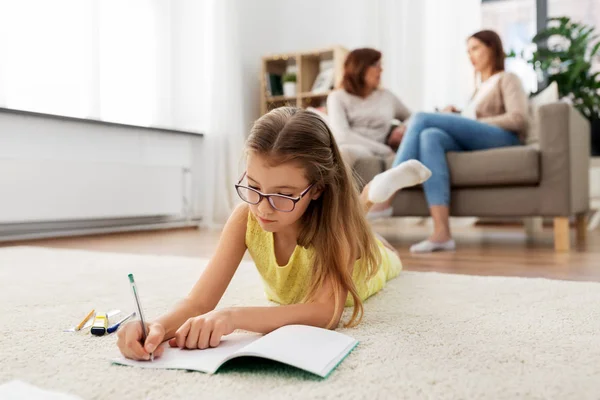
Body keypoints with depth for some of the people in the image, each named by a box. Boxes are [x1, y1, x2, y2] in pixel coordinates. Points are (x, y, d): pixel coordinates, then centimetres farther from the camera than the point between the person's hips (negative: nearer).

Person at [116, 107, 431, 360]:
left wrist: (234, 317, -73)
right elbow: (199, 302, -45)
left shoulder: (331, 214, -49)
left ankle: (378, 189, 54)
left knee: (389, 261, 38)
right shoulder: (245, 217, -41)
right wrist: (159, 327, -68)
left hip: (358, 263, -1)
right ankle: (367, 196, 53)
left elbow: (326, 312, -59)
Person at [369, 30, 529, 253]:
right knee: (430, 136, -28)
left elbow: (518, 119, -2)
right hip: (474, 144, 6)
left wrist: (474, 123, -5)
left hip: (502, 140, -6)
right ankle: (442, 233, -43)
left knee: (421, 118, -19)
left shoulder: (507, 79, 17)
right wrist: (456, 117, 6)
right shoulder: (481, 88, 38)